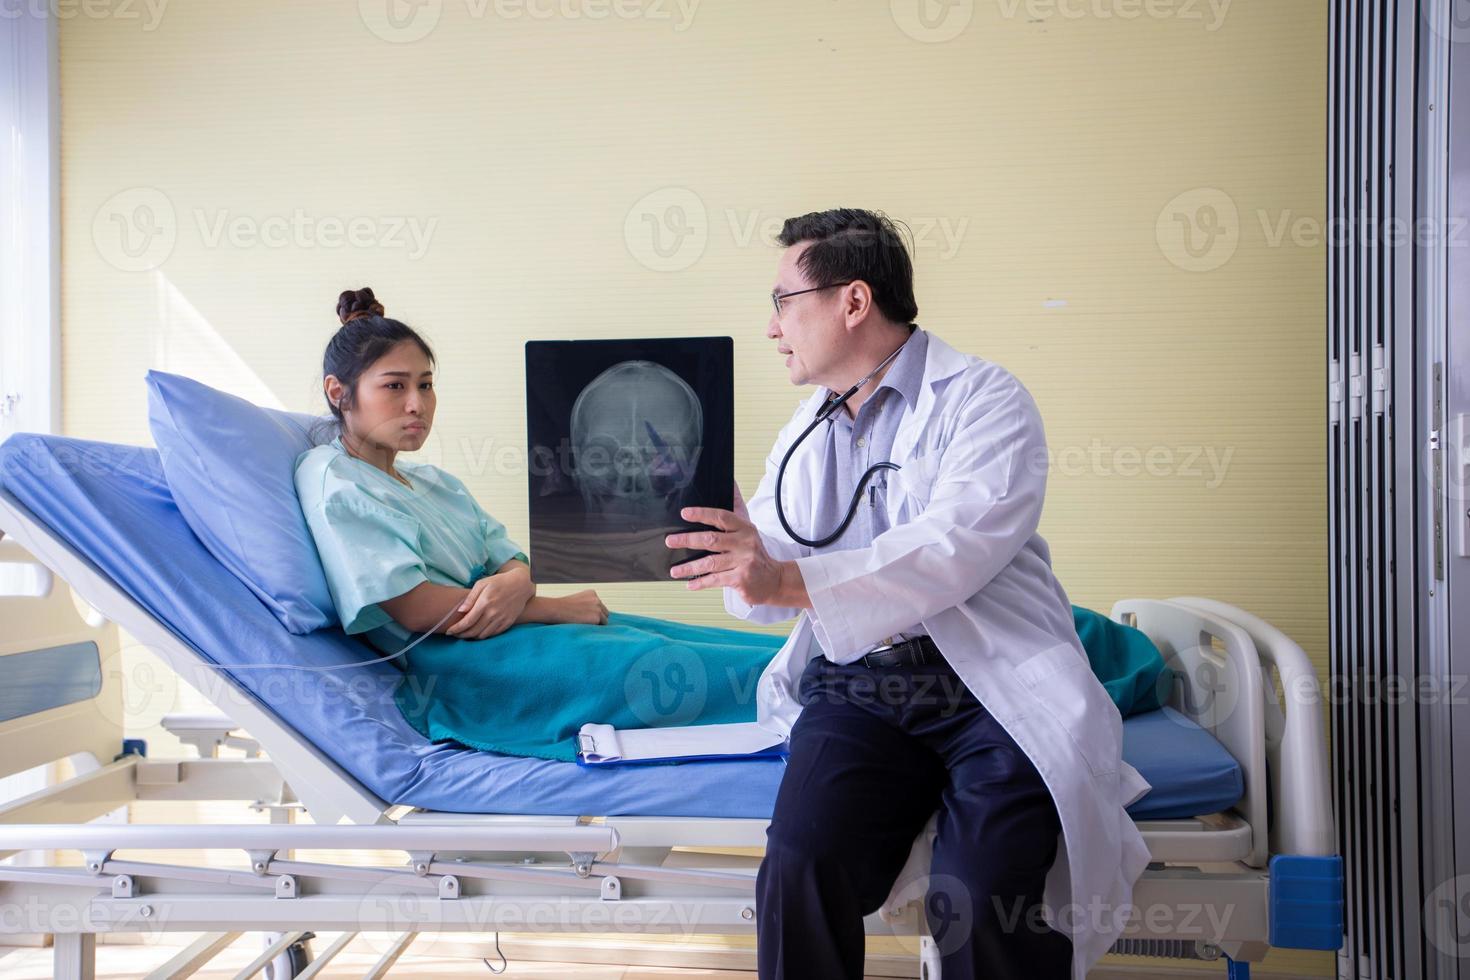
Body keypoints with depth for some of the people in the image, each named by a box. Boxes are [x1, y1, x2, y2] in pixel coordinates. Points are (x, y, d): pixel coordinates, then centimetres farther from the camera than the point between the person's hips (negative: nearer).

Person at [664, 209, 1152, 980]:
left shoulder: (983, 400, 0)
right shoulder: (805, 432, 21)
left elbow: (954, 550, -18)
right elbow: (766, 585, 19)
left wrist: (791, 582, -25)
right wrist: (726, 532, -2)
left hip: (993, 684, -4)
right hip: (856, 686, 4)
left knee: (984, 902, -25)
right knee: (798, 869, -22)